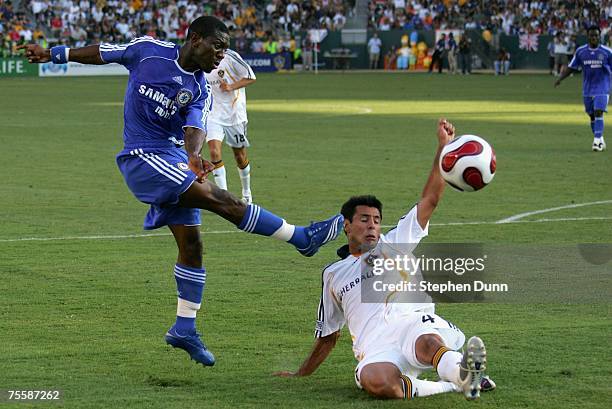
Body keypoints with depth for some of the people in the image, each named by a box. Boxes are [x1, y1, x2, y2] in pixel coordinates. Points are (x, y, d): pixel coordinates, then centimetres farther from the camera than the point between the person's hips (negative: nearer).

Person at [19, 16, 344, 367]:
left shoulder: (201, 91, 3)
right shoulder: (148, 50, -6)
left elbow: (195, 129, -13)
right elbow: (102, 53, 10)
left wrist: (194, 155, -36)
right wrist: (54, 54, 17)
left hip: (174, 163, 6)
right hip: (142, 158, -6)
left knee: (191, 244, 3)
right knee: (221, 200, -19)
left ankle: (184, 328, 14)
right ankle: (303, 238, -19)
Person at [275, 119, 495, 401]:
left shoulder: (395, 244, 26)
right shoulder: (333, 274, 30)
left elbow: (430, 199, 18)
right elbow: (328, 335, 38)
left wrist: (443, 146, 9)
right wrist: (302, 374, 40)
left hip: (413, 322, 0)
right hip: (376, 349, 0)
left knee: (427, 342, -41)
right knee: (374, 381, -39)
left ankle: (462, 374, -70)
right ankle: (449, 386, -37)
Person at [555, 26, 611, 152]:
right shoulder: (580, 51, 2)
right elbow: (571, 68, 7)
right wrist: (560, 78, -5)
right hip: (587, 89, 3)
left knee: (598, 113, -17)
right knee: (592, 116, 8)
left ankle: (597, 140, -19)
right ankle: (600, 141, 21)